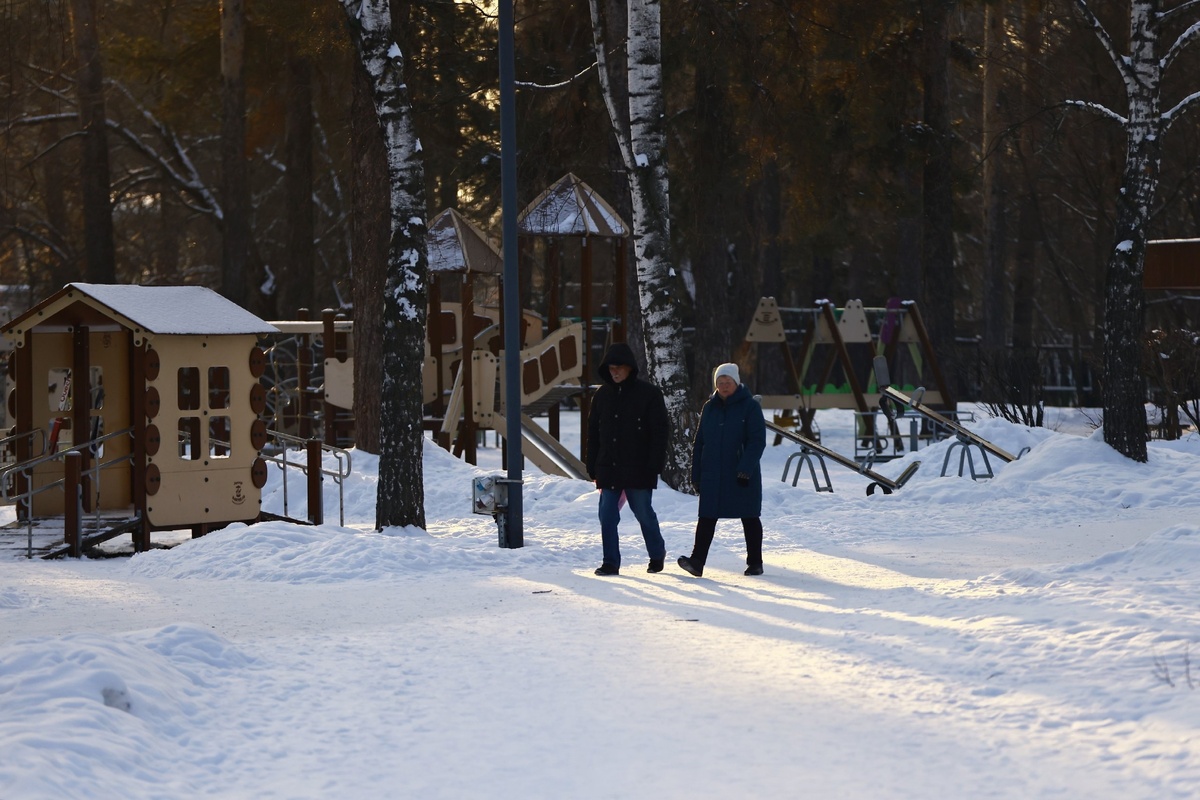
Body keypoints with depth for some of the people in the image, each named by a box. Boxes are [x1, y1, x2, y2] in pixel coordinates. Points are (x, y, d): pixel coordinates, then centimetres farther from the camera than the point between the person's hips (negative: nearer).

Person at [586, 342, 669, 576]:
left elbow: (659, 433, -6)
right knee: (607, 516, -1)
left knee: (644, 513, 6)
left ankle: (657, 554, 27)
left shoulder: (648, 394, -4)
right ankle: (610, 563, 4)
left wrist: (654, 467, -13)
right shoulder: (602, 394, 9)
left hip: (638, 469, -4)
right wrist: (593, 468, 8)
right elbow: (593, 433, 13)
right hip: (609, 469, 4)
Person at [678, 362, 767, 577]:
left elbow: (757, 441, -11)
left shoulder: (750, 407, -4)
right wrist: (696, 475, 9)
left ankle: (755, 562, 17)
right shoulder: (710, 408, 10)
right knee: (706, 519, -4)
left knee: (749, 519, 7)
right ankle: (697, 561, -10)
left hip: (742, 478, -4)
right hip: (712, 477, 4)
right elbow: (699, 443, 13)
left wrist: (745, 469, -20)